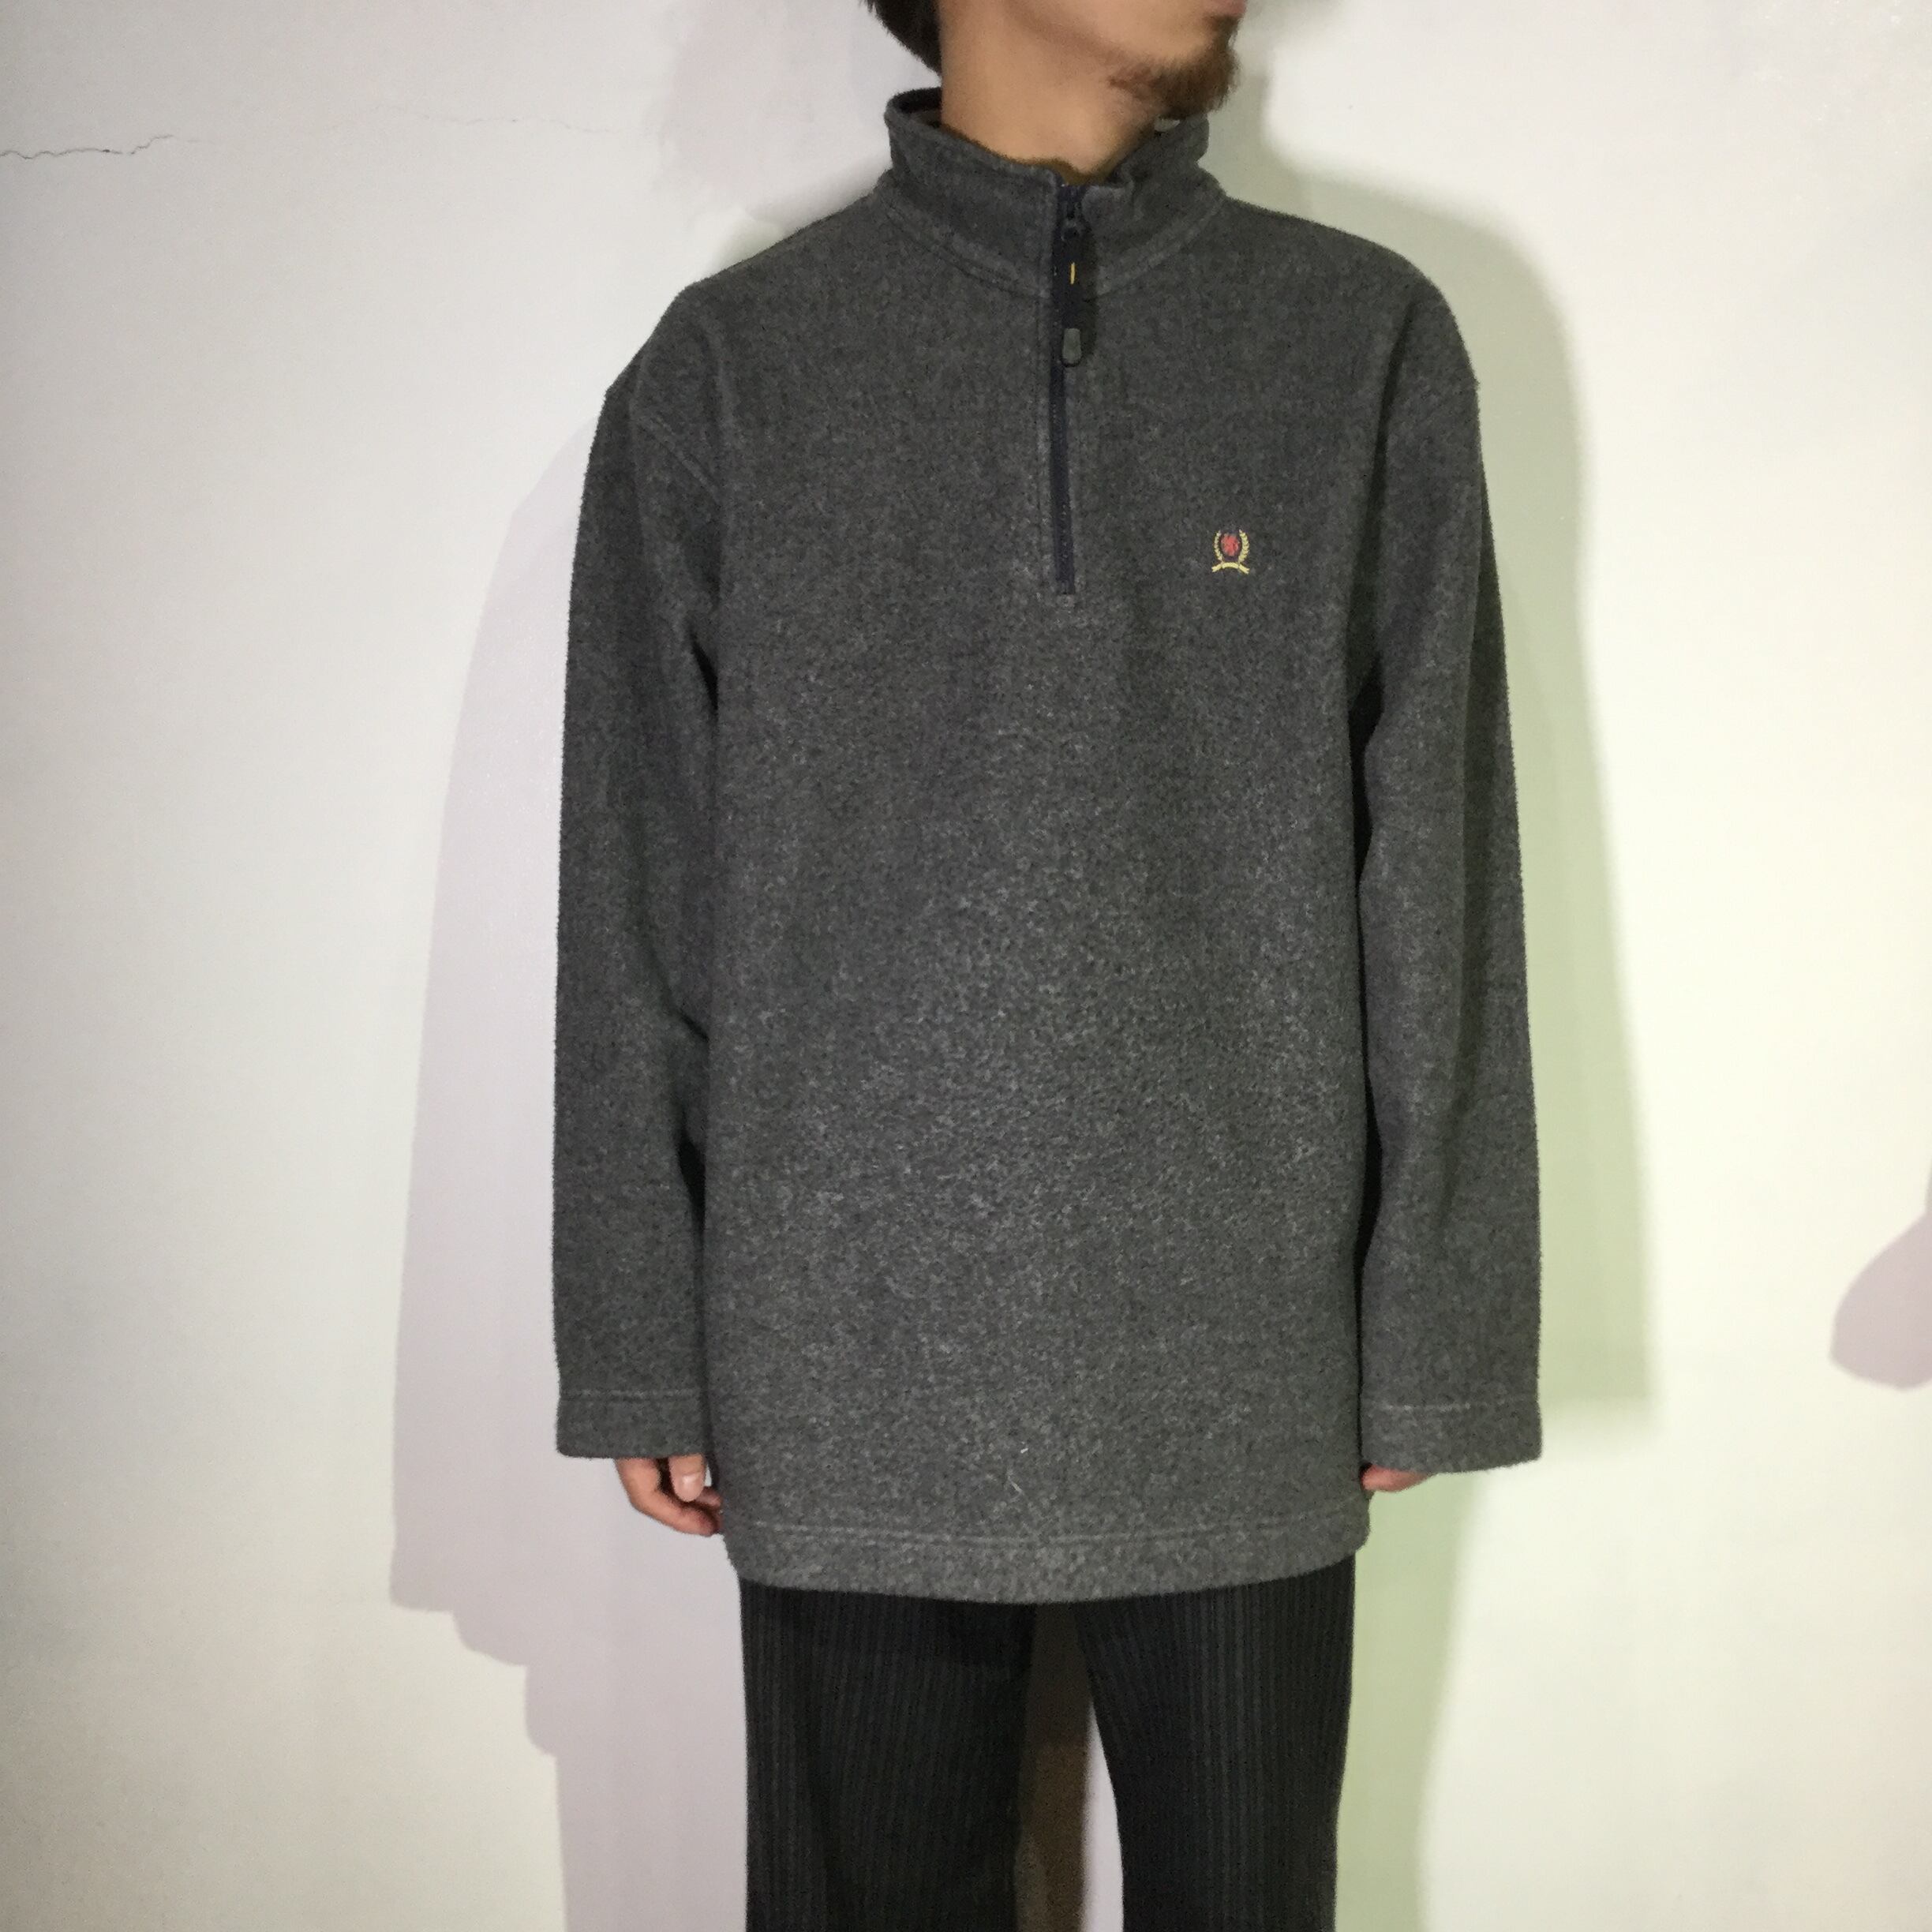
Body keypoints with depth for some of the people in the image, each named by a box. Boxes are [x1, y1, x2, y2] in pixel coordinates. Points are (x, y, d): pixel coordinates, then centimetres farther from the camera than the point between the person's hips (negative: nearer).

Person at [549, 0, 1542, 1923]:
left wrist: (1428, 1336, 1)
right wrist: (640, 1350, 2)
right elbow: (639, 909, 2)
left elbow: (1435, 888, 2)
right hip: (846, 1379, 0)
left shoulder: (1366, 340, 3)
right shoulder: (731, 365, 1)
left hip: (1246, 1370, 1)